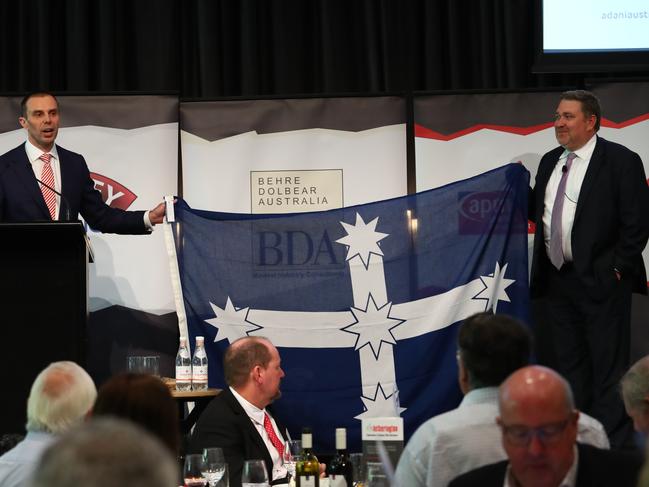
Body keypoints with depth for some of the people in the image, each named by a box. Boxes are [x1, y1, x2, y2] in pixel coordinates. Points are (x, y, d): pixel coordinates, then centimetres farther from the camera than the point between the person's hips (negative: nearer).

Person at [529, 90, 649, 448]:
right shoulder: (550, 162, 13)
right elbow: (537, 211, 19)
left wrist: (618, 267, -14)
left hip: (601, 281, -7)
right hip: (557, 280, 7)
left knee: (608, 364, -2)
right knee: (566, 361, 14)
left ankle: (612, 443, 3)